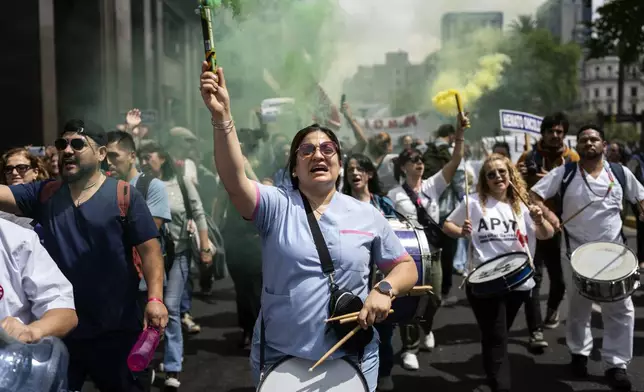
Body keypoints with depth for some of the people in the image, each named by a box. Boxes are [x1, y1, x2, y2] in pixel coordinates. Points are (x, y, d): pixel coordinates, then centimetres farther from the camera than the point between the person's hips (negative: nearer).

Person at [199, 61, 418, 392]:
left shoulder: (366, 215, 1)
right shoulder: (276, 205, -4)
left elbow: (405, 267, 6)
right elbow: (235, 182, -23)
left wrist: (385, 290, -15)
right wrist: (222, 117, -35)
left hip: (351, 358, 1)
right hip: (278, 357, 0)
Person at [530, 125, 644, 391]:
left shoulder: (620, 173, 2)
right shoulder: (564, 172, -4)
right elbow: (533, 195, -5)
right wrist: (547, 214, -22)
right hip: (577, 253, -1)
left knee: (620, 309, 0)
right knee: (578, 307, 13)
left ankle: (616, 364, 11)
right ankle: (579, 353, 32)